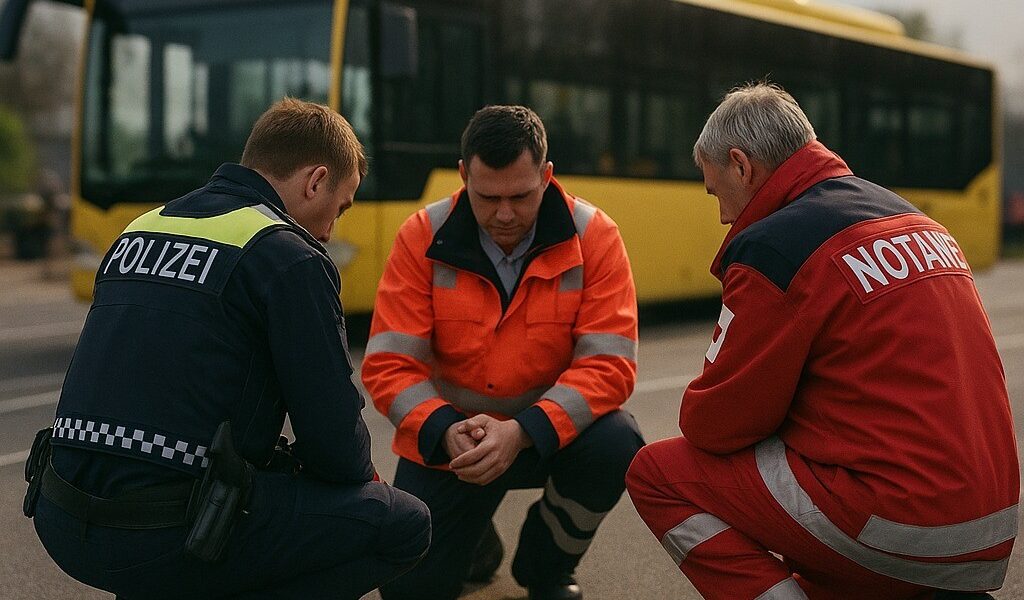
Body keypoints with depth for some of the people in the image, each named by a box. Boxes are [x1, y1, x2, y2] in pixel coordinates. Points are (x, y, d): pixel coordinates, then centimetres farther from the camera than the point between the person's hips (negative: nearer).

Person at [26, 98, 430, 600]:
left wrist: (276, 457, 24)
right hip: (162, 540, -8)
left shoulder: (140, 230, 16)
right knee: (405, 524, 4)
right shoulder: (289, 257, -8)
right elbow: (335, 438, -7)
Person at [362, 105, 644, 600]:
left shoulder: (594, 237, -15)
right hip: (449, 438, 0)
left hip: (553, 431, 0)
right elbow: (389, 364, -13)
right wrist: (444, 429, -31)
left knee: (614, 444, -32)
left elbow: (608, 365, -21)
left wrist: (523, 432, -35)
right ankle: (475, 538, 26)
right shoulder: (423, 237, -12)